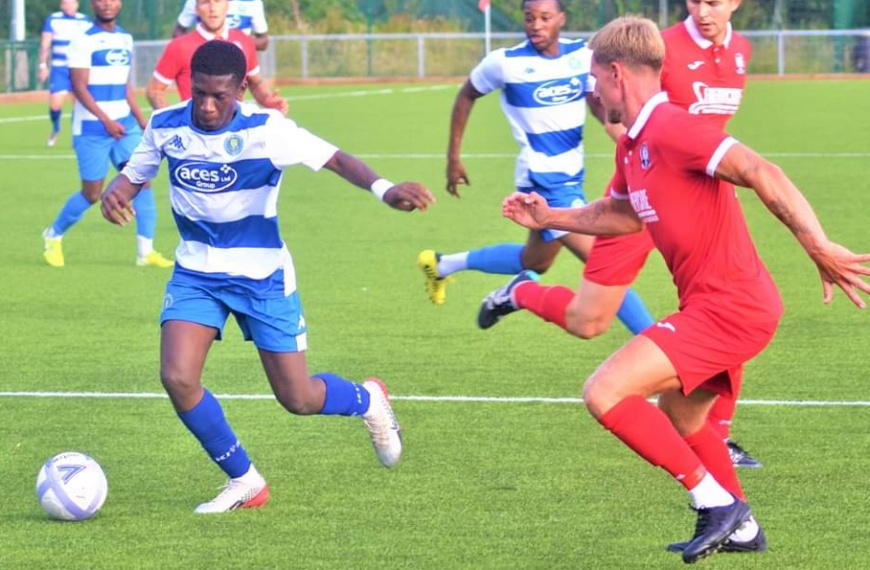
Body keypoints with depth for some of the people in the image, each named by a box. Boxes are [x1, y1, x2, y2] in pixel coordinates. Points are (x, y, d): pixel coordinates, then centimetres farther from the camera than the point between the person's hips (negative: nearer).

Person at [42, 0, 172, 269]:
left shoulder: (125, 39, 11)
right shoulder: (84, 42, -9)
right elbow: (79, 87, -15)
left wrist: (141, 120, 16)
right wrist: (106, 120, -24)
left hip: (125, 125, 6)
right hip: (91, 128, -6)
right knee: (92, 193, 0)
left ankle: (146, 251, -8)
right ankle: (53, 235, 25)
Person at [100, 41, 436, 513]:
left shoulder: (265, 130, -19)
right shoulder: (165, 127, -8)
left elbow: (335, 159, -23)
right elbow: (135, 174, 6)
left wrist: (383, 189, -42)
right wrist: (114, 192, -19)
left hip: (262, 275, -3)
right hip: (196, 274, 3)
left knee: (298, 399, 1)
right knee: (177, 378, -18)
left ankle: (367, 401, 39)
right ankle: (244, 482, 2)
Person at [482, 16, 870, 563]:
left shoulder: (670, 129, -18)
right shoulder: (632, 145, 13)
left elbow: (761, 174, -28)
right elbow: (624, 214, 33)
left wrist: (818, 246, -34)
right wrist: (550, 218, 29)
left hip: (726, 307, -10)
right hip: (727, 304, 10)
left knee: (606, 394, -16)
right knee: (679, 421, 29)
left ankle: (715, 500, -9)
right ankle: (741, 527, 42)